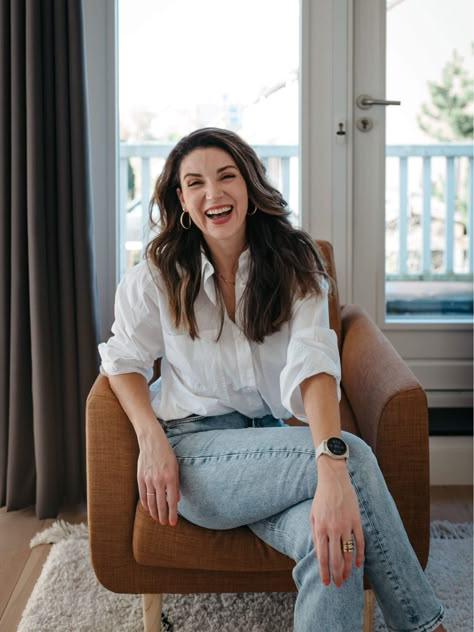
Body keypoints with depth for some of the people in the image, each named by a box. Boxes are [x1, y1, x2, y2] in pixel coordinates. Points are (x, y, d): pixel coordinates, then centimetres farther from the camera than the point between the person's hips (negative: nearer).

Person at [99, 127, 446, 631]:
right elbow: (125, 360, 8)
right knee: (355, 454, -28)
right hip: (194, 449, -2)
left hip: (271, 443, 2)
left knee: (329, 541, -34)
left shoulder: (294, 263, -3)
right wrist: (151, 440, -12)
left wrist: (332, 474, -35)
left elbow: (313, 363, -19)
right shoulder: (157, 277, -2)